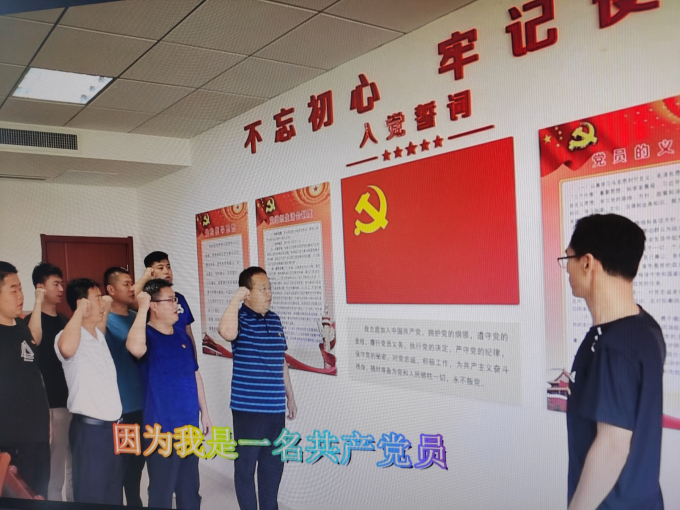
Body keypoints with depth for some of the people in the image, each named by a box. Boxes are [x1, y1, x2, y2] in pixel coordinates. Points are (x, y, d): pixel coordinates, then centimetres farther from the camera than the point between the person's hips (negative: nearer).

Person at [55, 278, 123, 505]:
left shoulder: (99, 336, 10)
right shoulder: (70, 336, -15)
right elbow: (66, 348, -40)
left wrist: (106, 309, 19)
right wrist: (79, 312, -27)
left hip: (112, 425, 8)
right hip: (89, 428, -8)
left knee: (113, 494, 17)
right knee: (90, 496, 2)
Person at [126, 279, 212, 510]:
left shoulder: (181, 332, 6)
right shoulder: (146, 335, -12)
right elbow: (135, 348, -39)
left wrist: (204, 412, 14)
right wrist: (141, 309, -30)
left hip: (189, 426, 6)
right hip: (161, 429, -6)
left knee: (190, 488, 18)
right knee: (162, 491, 5)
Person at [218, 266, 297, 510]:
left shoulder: (275, 319, 9)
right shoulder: (240, 318, -12)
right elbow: (226, 331, -38)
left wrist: (290, 395, 19)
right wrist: (236, 298, -27)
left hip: (275, 407, 7)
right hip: (248, 407, -6)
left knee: (274, 462, 18)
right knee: (246, 464, 7)